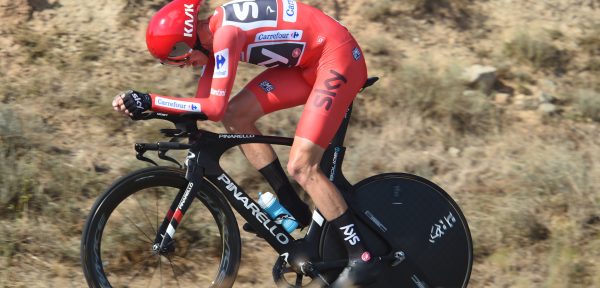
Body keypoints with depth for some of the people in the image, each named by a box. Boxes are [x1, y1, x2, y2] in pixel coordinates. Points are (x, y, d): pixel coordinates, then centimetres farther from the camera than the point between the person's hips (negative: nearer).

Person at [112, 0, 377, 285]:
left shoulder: (226, 33, -25)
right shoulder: (211, 35, 3)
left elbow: (215, 108, -29)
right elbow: (203, 103, 3)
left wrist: (150, 100, -27)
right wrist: (144, 105, -6)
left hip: (339, 58, -9)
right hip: (307, 61, 9)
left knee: (301, 166, -14)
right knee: (236, 116, 1)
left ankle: (360, 256, -5)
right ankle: (294, 209, 11)